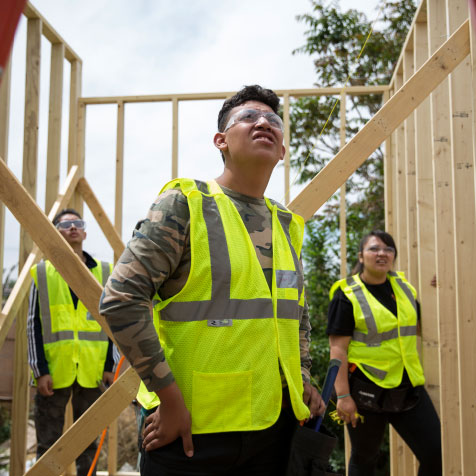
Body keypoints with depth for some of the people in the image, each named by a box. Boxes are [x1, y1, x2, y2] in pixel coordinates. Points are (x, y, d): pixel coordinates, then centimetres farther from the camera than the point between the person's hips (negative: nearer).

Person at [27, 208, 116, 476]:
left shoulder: (105, 272, 8)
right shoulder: (42, 273, 4)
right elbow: (34, 325, 2)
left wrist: (110, 365, 1)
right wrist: (40, 370, -6)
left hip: (92, 372, 1)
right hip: (54, 371, -1)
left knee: (88, 443, 11)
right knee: (48, 444, 7)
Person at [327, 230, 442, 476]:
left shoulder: (404, 287, 8)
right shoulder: (347, 296, -9)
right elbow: (338, 349, -14)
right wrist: (343, 395, -20)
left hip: (408, 387, 5)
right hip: (367, 390, -5)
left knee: (436, 454, 2)